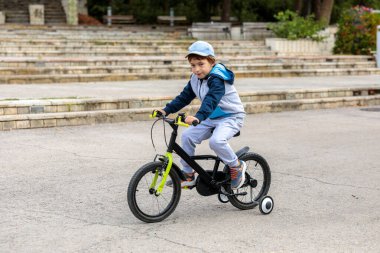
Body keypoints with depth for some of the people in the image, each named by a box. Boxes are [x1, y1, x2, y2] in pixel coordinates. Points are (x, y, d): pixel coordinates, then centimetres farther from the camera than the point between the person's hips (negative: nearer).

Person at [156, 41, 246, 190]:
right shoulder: (195, 79, 1)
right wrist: (166, 110, -4)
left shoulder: (217, 79, -25)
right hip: (212, 118, 8)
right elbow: (184, 97, 7)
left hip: (231, 117, -8)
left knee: (216, 141, -34)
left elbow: (211, 100, -41)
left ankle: (237, 166, -7)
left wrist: (199, 117, -57)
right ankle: (188, 175, 5)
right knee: (187, 136, -7)